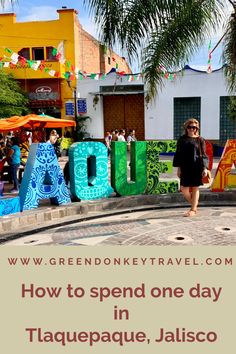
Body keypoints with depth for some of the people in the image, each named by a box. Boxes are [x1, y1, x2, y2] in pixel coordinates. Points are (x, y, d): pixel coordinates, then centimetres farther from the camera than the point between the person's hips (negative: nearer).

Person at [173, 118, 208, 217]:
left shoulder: (200, 140, 3)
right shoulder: (182, 139, 9)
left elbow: (203, 155, 2)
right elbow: (178, 154, 9)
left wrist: (205, 168, -7)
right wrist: (178, 168, 4)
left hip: (196, 166, -2)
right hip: (185, 167, 2)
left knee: (195, 188, 2)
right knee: (184, 188, 1)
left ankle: (193, 210, 12)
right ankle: (194, 205, 25)